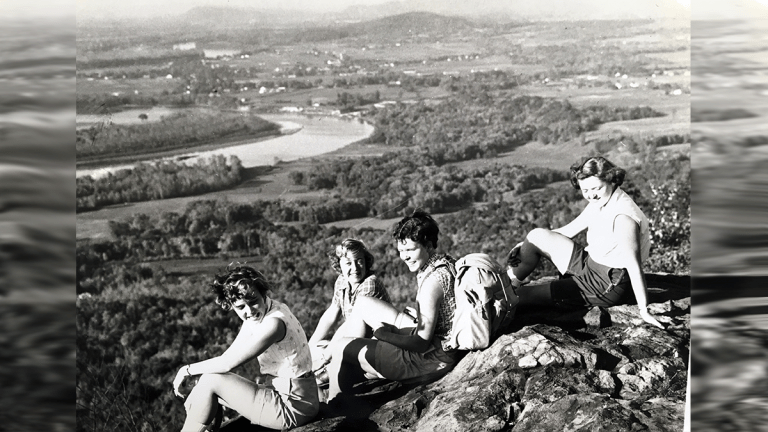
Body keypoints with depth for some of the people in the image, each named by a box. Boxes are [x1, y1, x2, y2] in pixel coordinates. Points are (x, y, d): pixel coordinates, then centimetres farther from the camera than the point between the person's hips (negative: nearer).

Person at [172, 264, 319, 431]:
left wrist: (188, 369, -8)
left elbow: (228, 363, -22)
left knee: (210, 382, -8)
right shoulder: (257, 316, 4)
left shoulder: (274, 322, -25)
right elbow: (231, 355, 7)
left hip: (292, 407, -9)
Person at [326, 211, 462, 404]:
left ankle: (332, 404, 25)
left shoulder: (433, 279, -26)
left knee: (340, 347, 2)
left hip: (432, 359, -10)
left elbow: (421, 342, -23)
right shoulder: (445, 262, 4)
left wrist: (381, 332, -10)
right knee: (363, 304, 18)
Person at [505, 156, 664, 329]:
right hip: (589, 264, 8)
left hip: (608, 286, -8)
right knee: (538, 236, 2)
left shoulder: (623, 216, -28)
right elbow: (568, 230, 12)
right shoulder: (599, 202, 0)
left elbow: (634, 265, -31)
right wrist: (527, 244, 11)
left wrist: (644, 311, -31)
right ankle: (512, 281, 21)